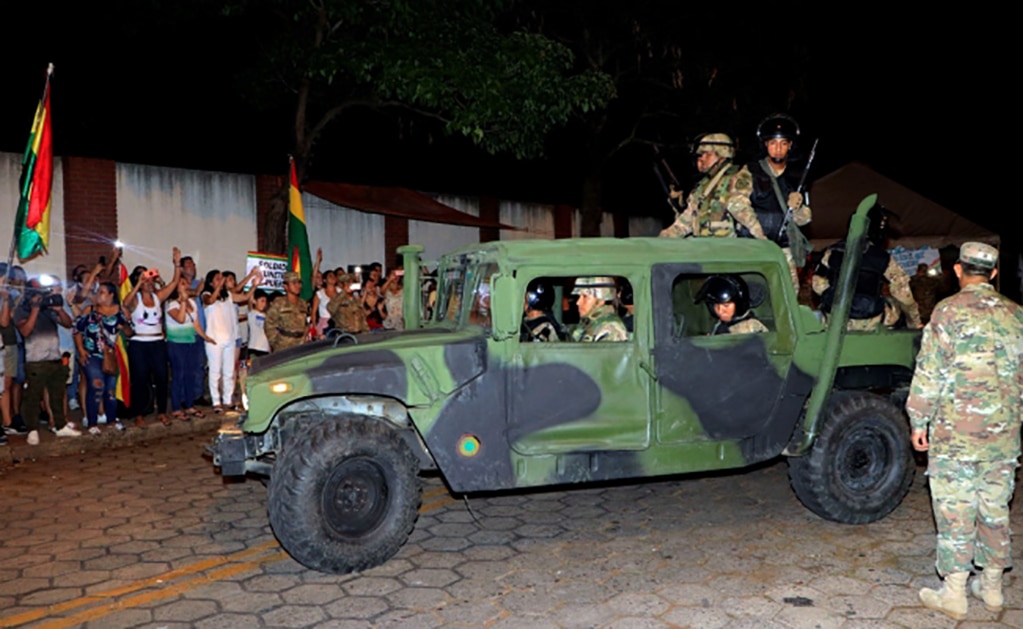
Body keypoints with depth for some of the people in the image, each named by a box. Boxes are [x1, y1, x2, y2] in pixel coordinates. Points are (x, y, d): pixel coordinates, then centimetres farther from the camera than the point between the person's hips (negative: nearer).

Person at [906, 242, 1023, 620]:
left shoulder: (949, 312, -10)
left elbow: (929, 374, -11)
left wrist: (918, 422, -2)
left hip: (955, 434, -5)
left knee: (955, 513, 1)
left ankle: (953, 594, 7)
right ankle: (992, 586, 27)